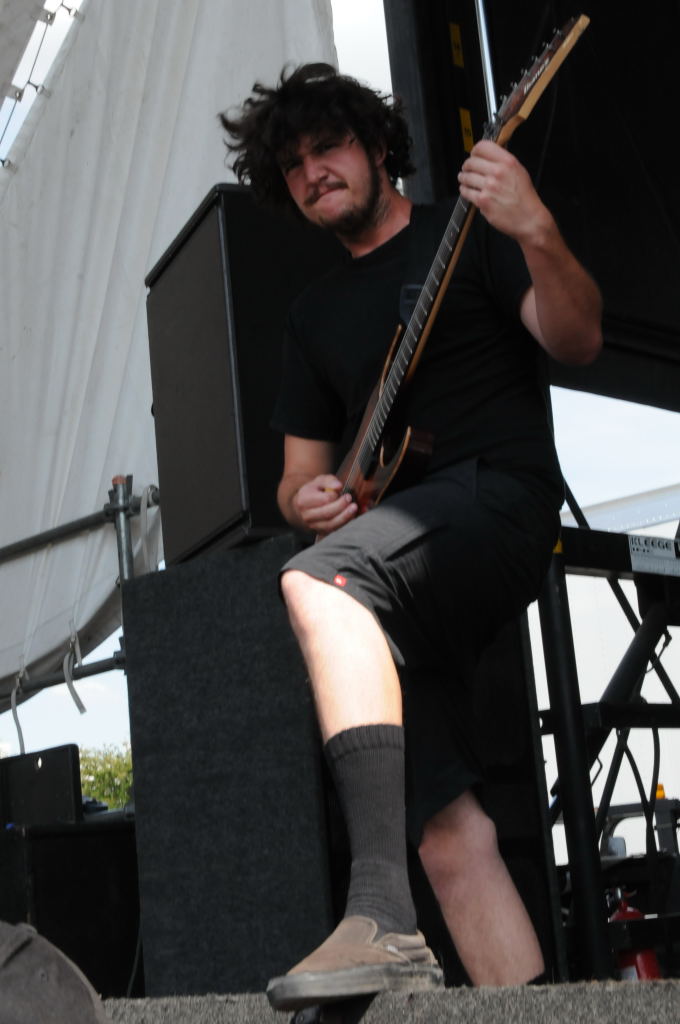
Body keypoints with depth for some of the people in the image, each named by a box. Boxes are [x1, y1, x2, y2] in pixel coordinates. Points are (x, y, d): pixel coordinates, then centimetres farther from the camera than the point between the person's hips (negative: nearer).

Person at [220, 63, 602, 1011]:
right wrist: (306, 498, 2)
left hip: (500, 495, -6)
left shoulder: (469, 230, 10)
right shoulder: (315, 313, 26)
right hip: (399, 591, 7)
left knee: (317, 585, -37)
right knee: (451, 835, -5)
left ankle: (384, 920, -45)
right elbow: (300, 473, 26)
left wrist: (537, 235, -24)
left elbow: (576, 343, -5)